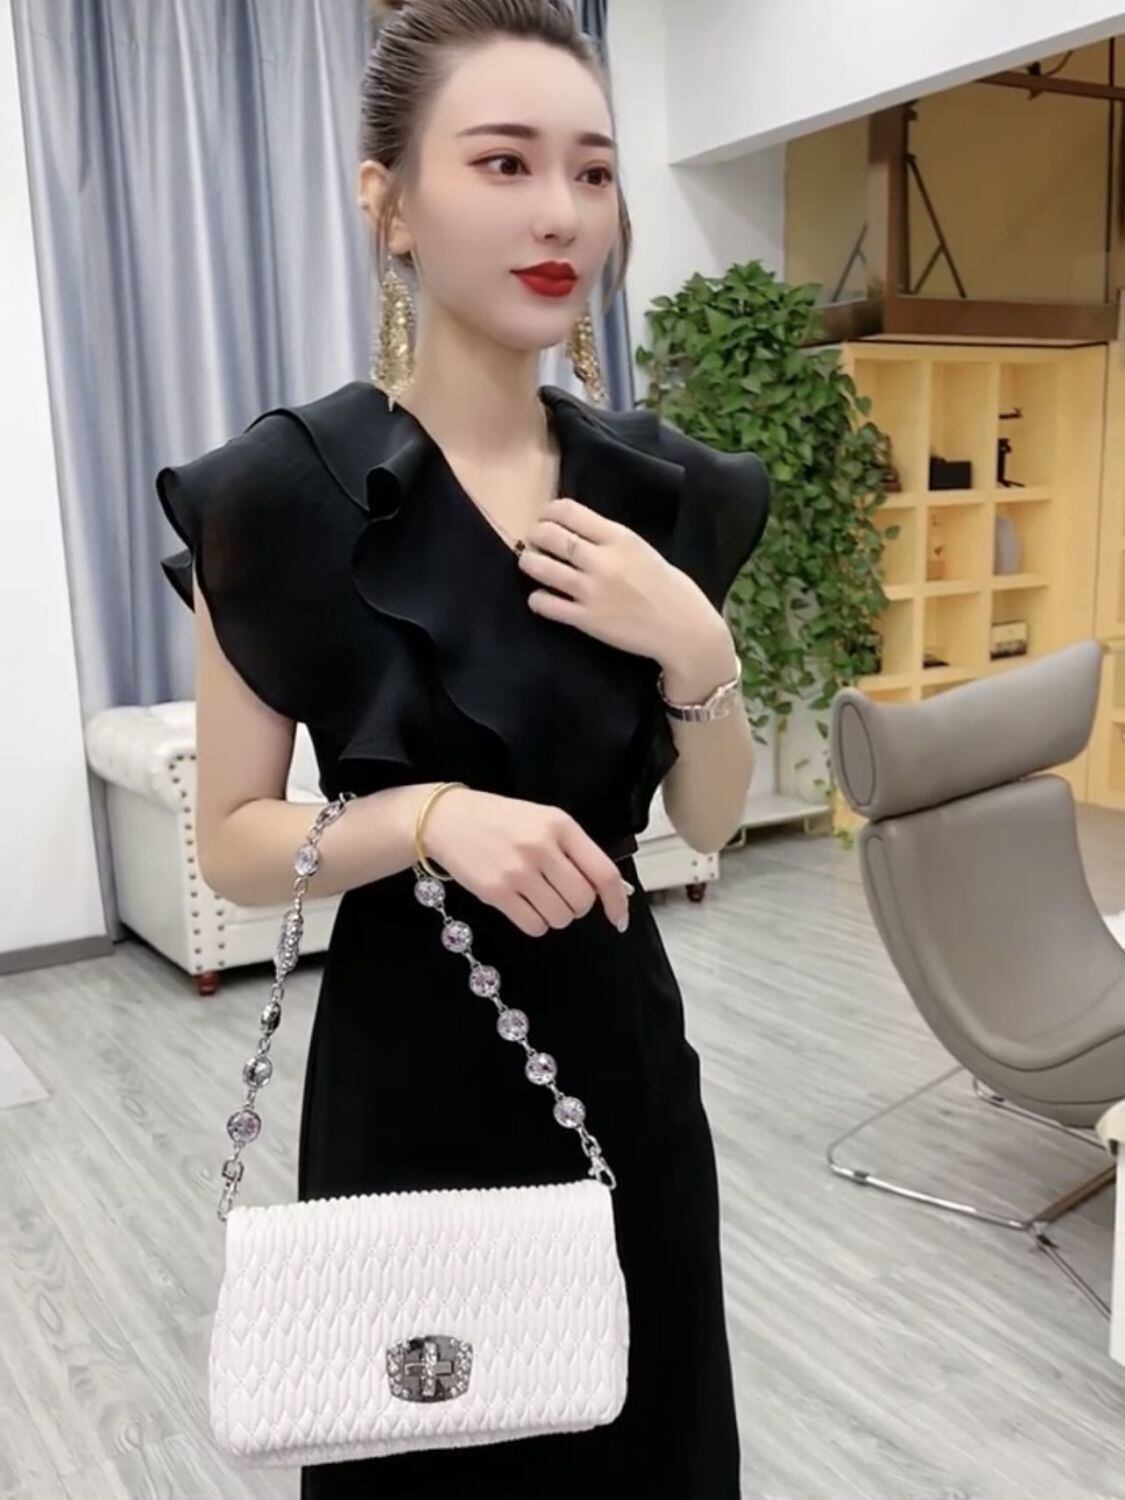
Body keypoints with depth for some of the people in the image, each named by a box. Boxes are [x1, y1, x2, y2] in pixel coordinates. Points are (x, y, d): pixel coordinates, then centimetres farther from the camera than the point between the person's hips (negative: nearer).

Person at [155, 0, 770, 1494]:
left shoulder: (661, 486, -1)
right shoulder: (285, 489, -14)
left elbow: (710, 818, 3)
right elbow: (232, 842, -8)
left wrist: (694, 646, -14)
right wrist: (427, 814, -25)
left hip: (624, 1048, 4)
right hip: (411, 1073, -3)